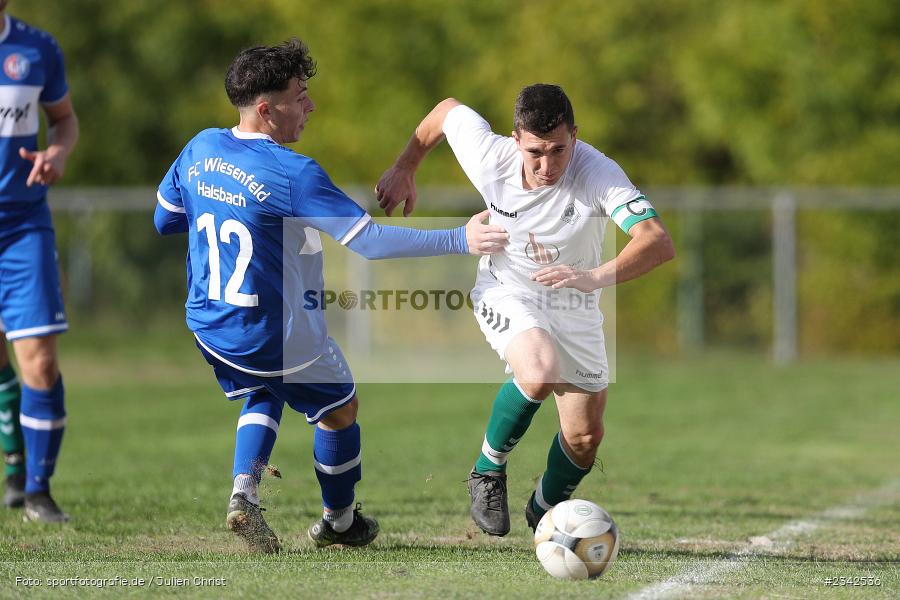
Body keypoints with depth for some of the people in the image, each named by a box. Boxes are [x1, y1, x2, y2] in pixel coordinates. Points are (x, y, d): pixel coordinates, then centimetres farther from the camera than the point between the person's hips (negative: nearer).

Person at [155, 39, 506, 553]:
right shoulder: (294, 175, -26)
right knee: (341, 408, 21)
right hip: (279, 338, -6)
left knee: (264, 395, 33)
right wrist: (460, 241, -26)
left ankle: (245, 491, 8)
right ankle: (339, 521, 37)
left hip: (208, 326, 6)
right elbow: (369, 240, -29)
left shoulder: (200, 148, -5)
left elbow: (164, 218, 11)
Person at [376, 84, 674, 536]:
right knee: (540, 371, -33)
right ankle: (488, 472, -8)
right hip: (506, 293, -1)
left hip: (574, 309, 1)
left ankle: (543, 513, 37)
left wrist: (595, 277, -60)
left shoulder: (598, 173, -32)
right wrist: (404, 169, 11)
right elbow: (447, 110, -2)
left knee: (586, 437, 5)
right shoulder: (490, 156, -24)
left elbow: (658, 243, -44)